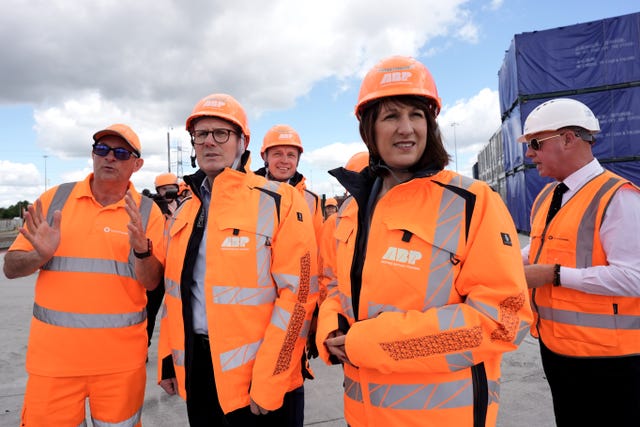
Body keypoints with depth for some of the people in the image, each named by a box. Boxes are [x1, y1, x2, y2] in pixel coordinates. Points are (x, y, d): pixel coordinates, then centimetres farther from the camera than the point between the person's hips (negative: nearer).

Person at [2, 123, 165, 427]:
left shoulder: (147, 212, -2)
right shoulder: (54, 198, 2)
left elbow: (151, 282, -6)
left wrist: (142, 248, -25)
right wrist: (41, 255, -17)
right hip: (52, 354, 1)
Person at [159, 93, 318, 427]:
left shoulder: (278, 202, -12)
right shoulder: (184, 212, 8)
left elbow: (298, 293, -16)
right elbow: (173, 290, 15)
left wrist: (269, 381, -16)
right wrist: (169, 359, 13)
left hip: (256, 376, -5)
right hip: (195, 367, 6)